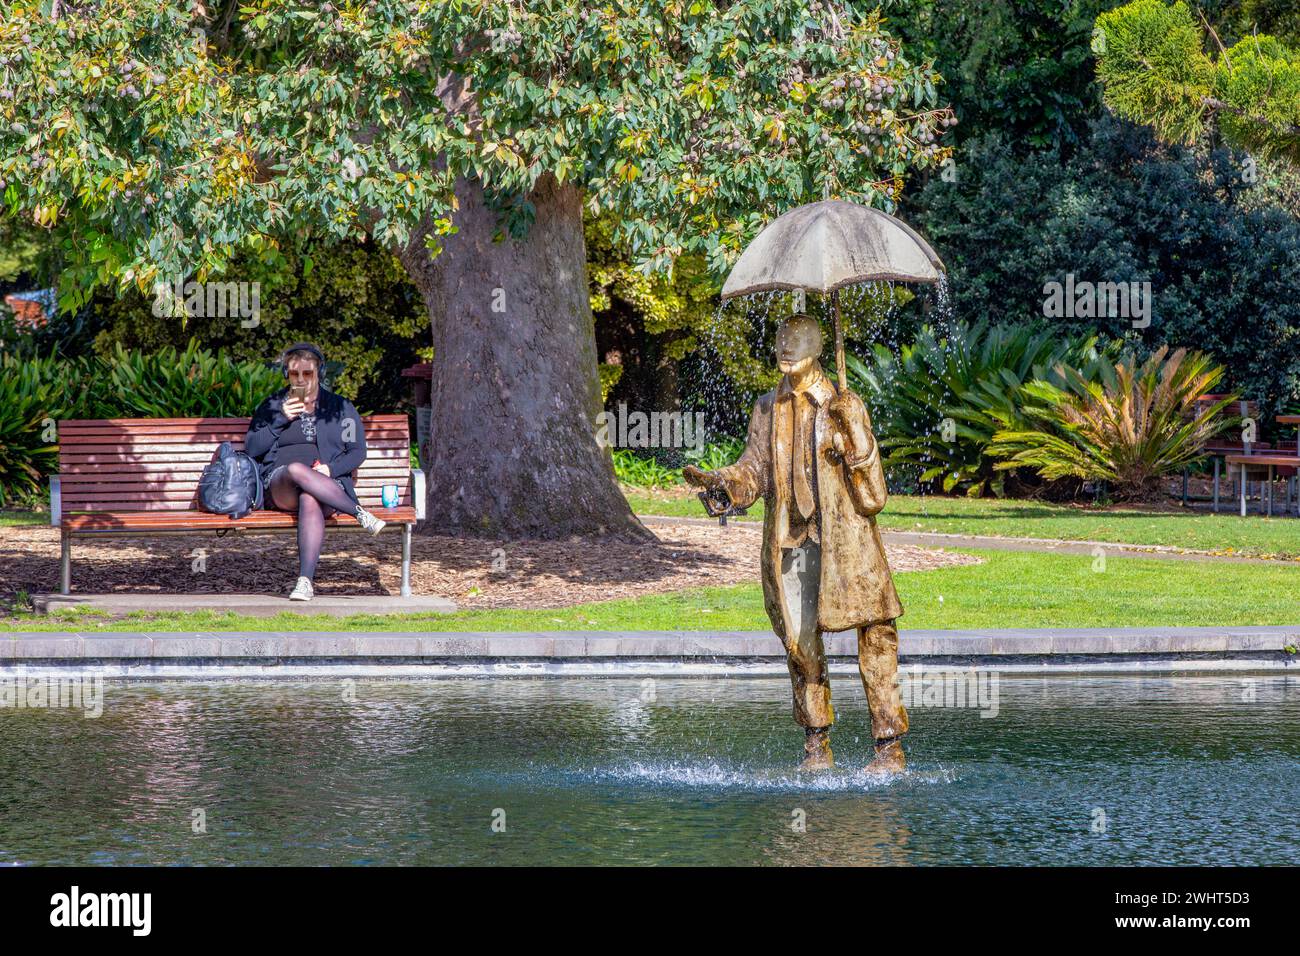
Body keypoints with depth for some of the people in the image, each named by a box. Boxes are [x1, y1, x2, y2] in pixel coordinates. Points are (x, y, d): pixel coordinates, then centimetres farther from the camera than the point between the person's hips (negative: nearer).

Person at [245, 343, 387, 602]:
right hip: (280, 484, 1)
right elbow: (251, 449, 10)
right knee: (297, 470, -39)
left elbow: (358, 452, 12)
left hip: (329, 485, -1)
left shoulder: (340, 407, 18)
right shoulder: (272, 406, 20)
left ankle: (305, 580, -52)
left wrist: (331, 469, -8)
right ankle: (360, 515, -35)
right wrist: (281, 419, -2)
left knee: (310, 500, -41)